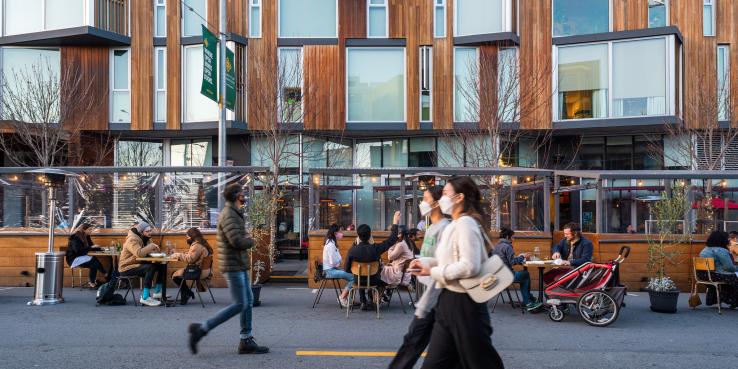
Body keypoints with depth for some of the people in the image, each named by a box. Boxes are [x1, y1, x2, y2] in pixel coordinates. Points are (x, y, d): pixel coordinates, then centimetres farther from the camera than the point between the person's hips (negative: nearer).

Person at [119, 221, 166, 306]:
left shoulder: (145, 239, 9)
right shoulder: (132, 240, -21)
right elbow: (139, 253, -38)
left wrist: (154, 249, -14)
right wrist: (151, 246, -25)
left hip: (139, 265, 9)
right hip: (127, 268, -9)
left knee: (162, 265, -1)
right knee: (151, 267, -32)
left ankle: (157, 292, 9)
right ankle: (145, 298, -32)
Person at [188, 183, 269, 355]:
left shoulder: (235, 214, 15)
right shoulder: (229, 215, -16)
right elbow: (237, 241, -25)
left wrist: (246, 241, 1)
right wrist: (250, 241, -5)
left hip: (240, 266, 10)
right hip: (233, 266, -10)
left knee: (248, 302, 9)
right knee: (239, 305, -9)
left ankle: (247, 341, 12)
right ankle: (201, 329, -7)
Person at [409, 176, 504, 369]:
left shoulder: (465, 223, -15)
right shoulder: (454, 226, 15)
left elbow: (469, 266, -25)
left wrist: (434, 272, -16)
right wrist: (426, 262, 9)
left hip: (463, 303, -10)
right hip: (450, 300, 10)